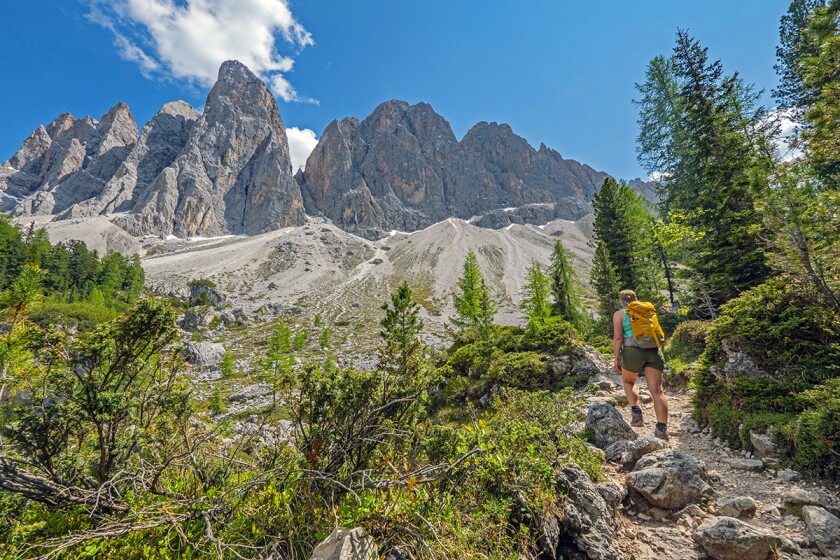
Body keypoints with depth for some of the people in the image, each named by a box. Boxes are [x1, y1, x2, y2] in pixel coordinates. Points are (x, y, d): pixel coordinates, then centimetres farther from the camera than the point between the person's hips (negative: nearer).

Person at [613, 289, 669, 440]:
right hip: (653, 352, 3)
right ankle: (662, 428, -6)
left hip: (633, 352, -3)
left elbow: (618, 337, -5)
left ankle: (636, 412, 6)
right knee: (657, 390, -1)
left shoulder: (619, 314, 6)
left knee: (628, 382, 22)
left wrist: (616, 358, -3)